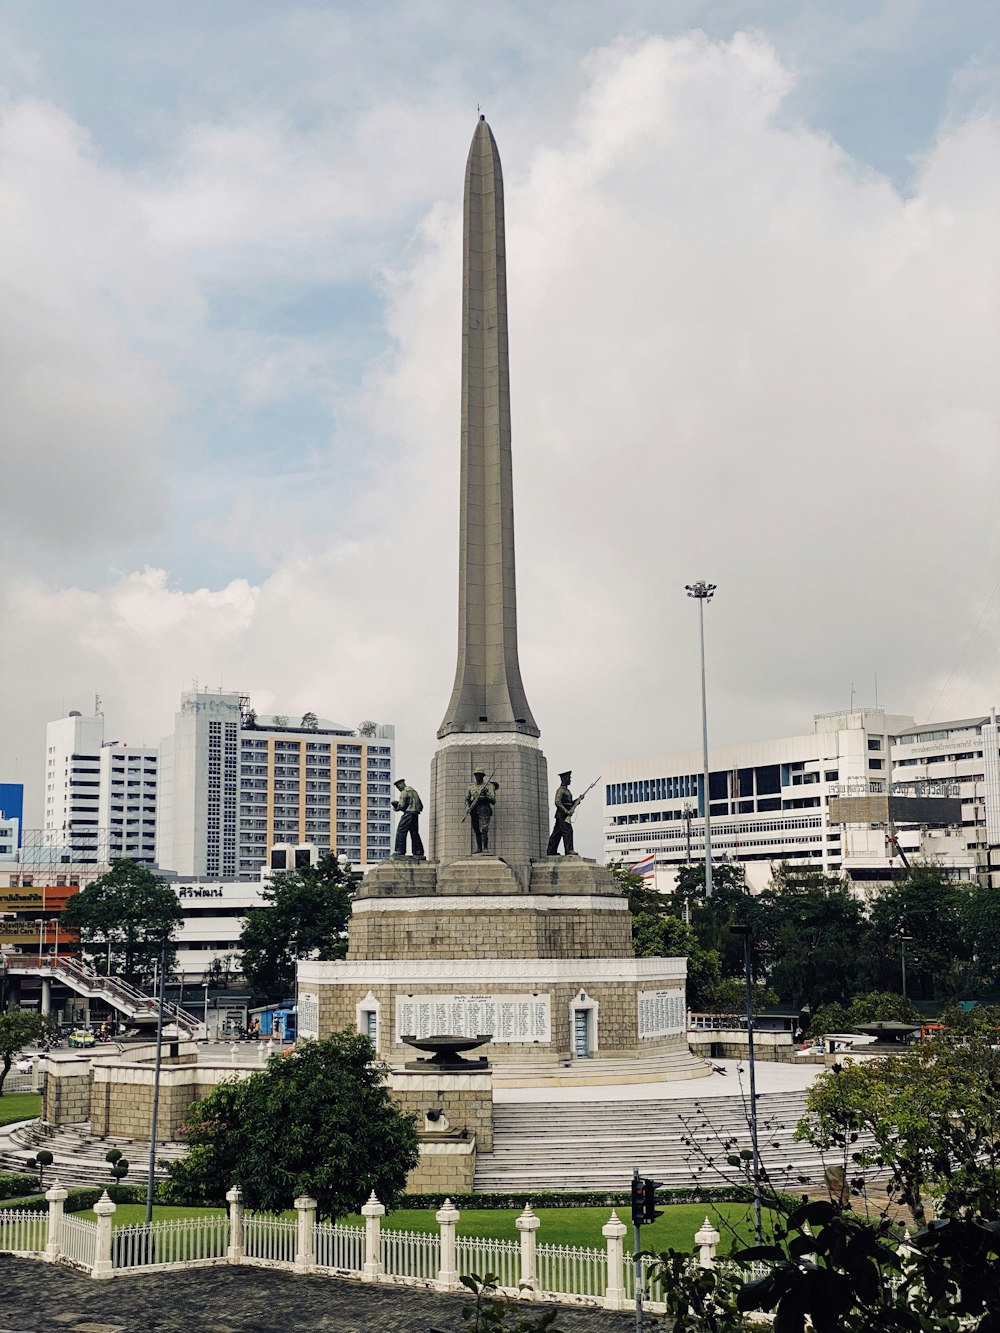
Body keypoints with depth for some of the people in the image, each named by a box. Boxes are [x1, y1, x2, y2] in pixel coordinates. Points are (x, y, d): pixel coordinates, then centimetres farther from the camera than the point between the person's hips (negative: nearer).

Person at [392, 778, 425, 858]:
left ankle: (400, 851, -13)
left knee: (401, 832, -7)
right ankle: (419, 852, 6)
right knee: (415, 833, 10)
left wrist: (395, 808, 6)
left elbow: (401, 806, -12)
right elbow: (421, 806, 21)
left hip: (408, 814, -8)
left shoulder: (404, 792, -5)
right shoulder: (413, 791, 21)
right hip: (416, 815, 8)